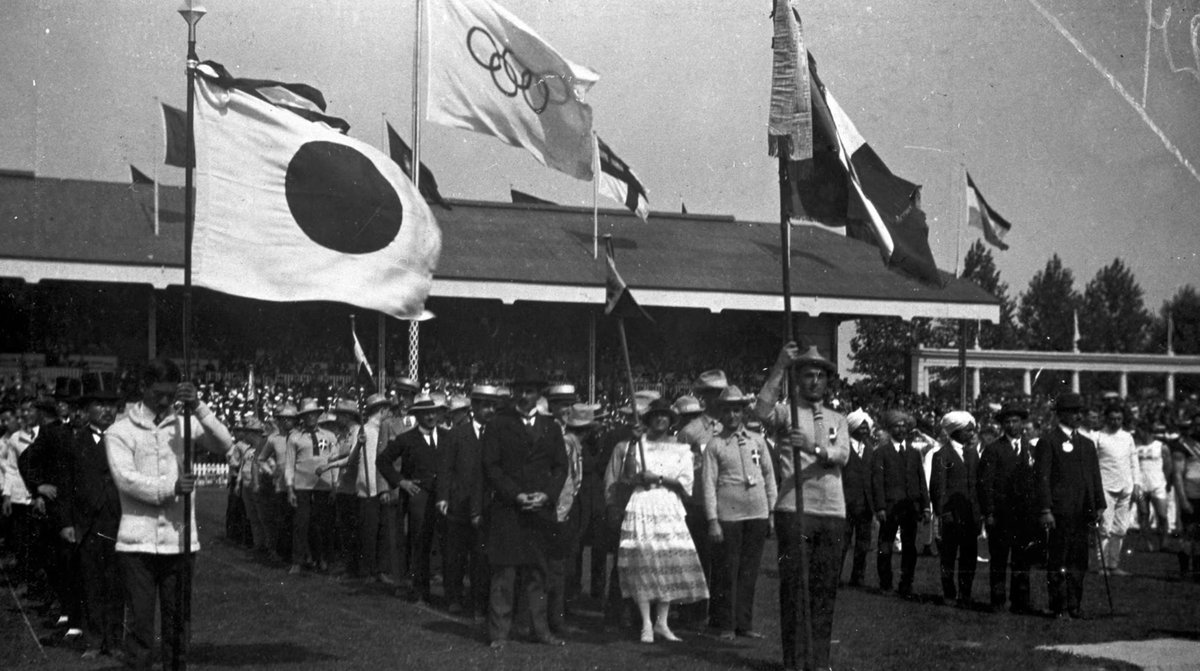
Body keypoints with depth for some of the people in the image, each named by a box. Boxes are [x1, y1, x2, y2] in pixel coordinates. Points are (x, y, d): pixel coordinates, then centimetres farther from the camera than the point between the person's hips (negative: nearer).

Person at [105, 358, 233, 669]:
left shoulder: (184, 424, 7)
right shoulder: (120, 431, 1)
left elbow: (224, 444, -7)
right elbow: (126, 478, -12)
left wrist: (197, 408, -18)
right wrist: (170, 487, -23)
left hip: (180, 540, 2)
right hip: (138, 542, -2)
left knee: (177, 620, 10)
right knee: (140, 620, 1)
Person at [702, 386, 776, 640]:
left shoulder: (757, 440, 11)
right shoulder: (715, 444, 1)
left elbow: (769, 475, 15)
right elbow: (708, 483, -2)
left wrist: (772, 510, 9)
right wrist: (712, 520, -9)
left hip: (757, 514, 3)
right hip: (728, 514, -3)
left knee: (750, 571, 7)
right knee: (727, 571, 0)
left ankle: (744, 622, 16)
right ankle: (725, 625, 9)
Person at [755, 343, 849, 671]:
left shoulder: (837, 420, 16)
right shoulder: (786, 413, 5)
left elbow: (842, 455, -3)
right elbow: (762, 410, -19)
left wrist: (813, 447, -23)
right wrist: (780, 366, -21)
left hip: (832, 511, 4)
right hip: (794, 509, -4)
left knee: (825, 586, 6)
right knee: (793, 584, -3)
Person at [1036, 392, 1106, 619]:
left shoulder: (1087, 443, 17)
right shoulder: (1048, 441, -3)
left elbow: (1095, 477, 19)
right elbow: (1043, 477, -8)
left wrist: (1099, 506, 9)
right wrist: (1045, 510, -14)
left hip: (1082, 511, 6)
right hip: (1060, 511, -6)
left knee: (1079, 560, 8)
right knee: (1058, 561, -2)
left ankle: (1074, 605, 16)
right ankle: (1058, 607, 4)